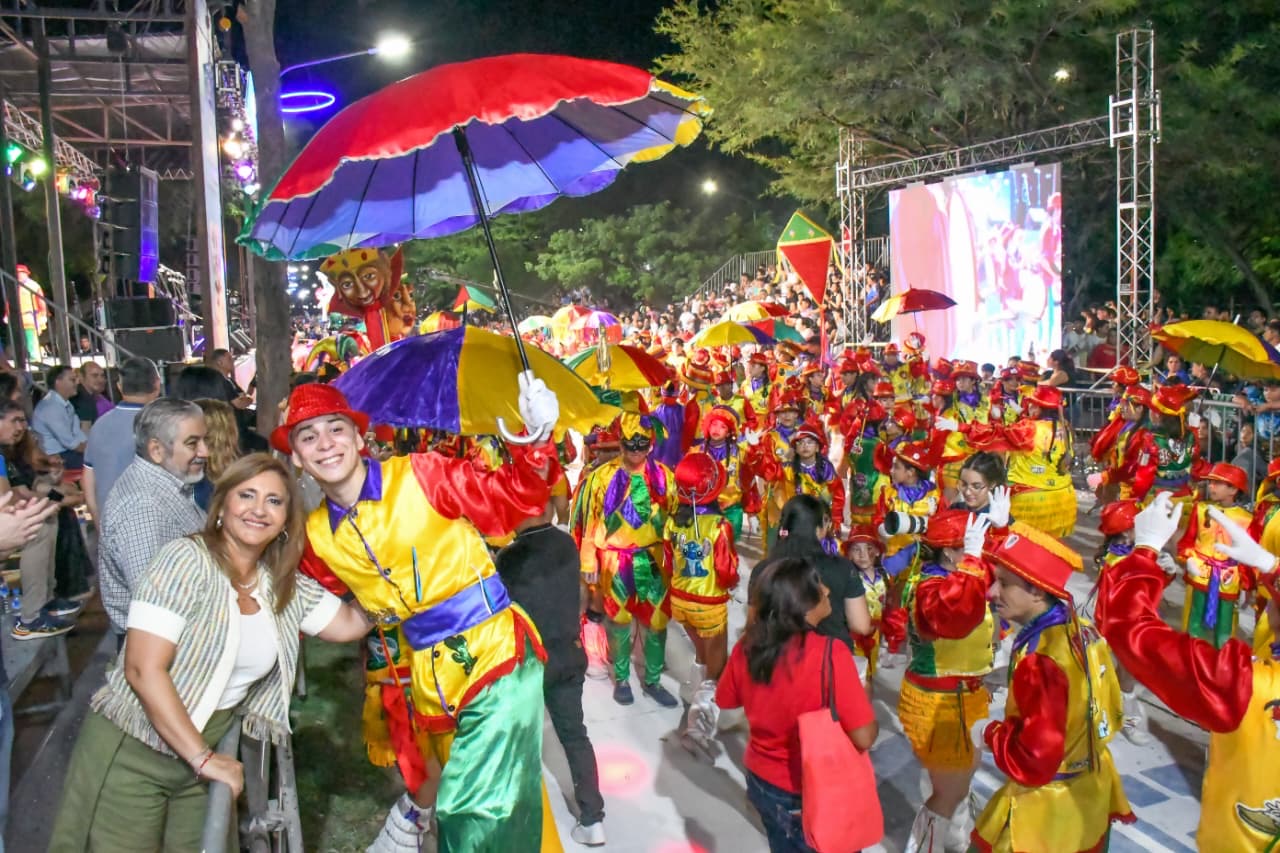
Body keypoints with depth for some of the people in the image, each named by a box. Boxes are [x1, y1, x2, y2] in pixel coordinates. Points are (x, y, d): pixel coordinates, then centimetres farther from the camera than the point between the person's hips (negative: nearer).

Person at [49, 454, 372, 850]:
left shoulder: (286, 585, 4)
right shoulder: (187, 559, -15)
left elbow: (350, 624, 0)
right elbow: (143, 669, -20)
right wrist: (203, 757, -19)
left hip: (207, 747, 5)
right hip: (131, 750, -5)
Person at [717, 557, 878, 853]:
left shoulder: (747, 646, -12)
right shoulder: (830, 653, -29)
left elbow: (726, 700, 5)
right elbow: (864, 738, -26)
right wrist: (863, 697, -8)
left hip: (761, 781, 5)